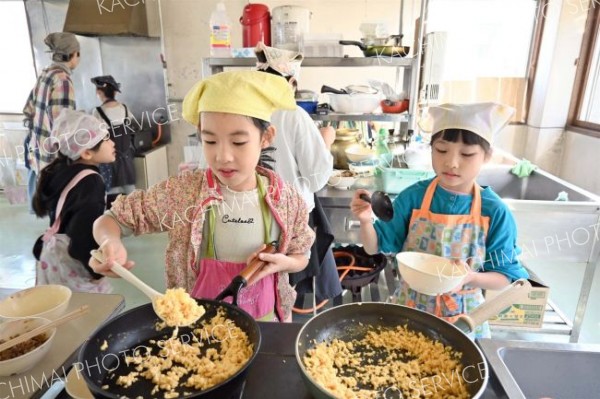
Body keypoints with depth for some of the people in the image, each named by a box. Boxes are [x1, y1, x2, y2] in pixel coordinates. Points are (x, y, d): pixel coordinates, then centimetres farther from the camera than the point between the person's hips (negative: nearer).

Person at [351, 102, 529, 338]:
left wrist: (473, 277, -27)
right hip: (409, 310, 1)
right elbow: (375, 247, -7)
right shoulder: (413, 197, -13)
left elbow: (505, 278, -7)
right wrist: (365, 221, -26)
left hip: (463, 318, 0)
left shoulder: (495, 212, -14)